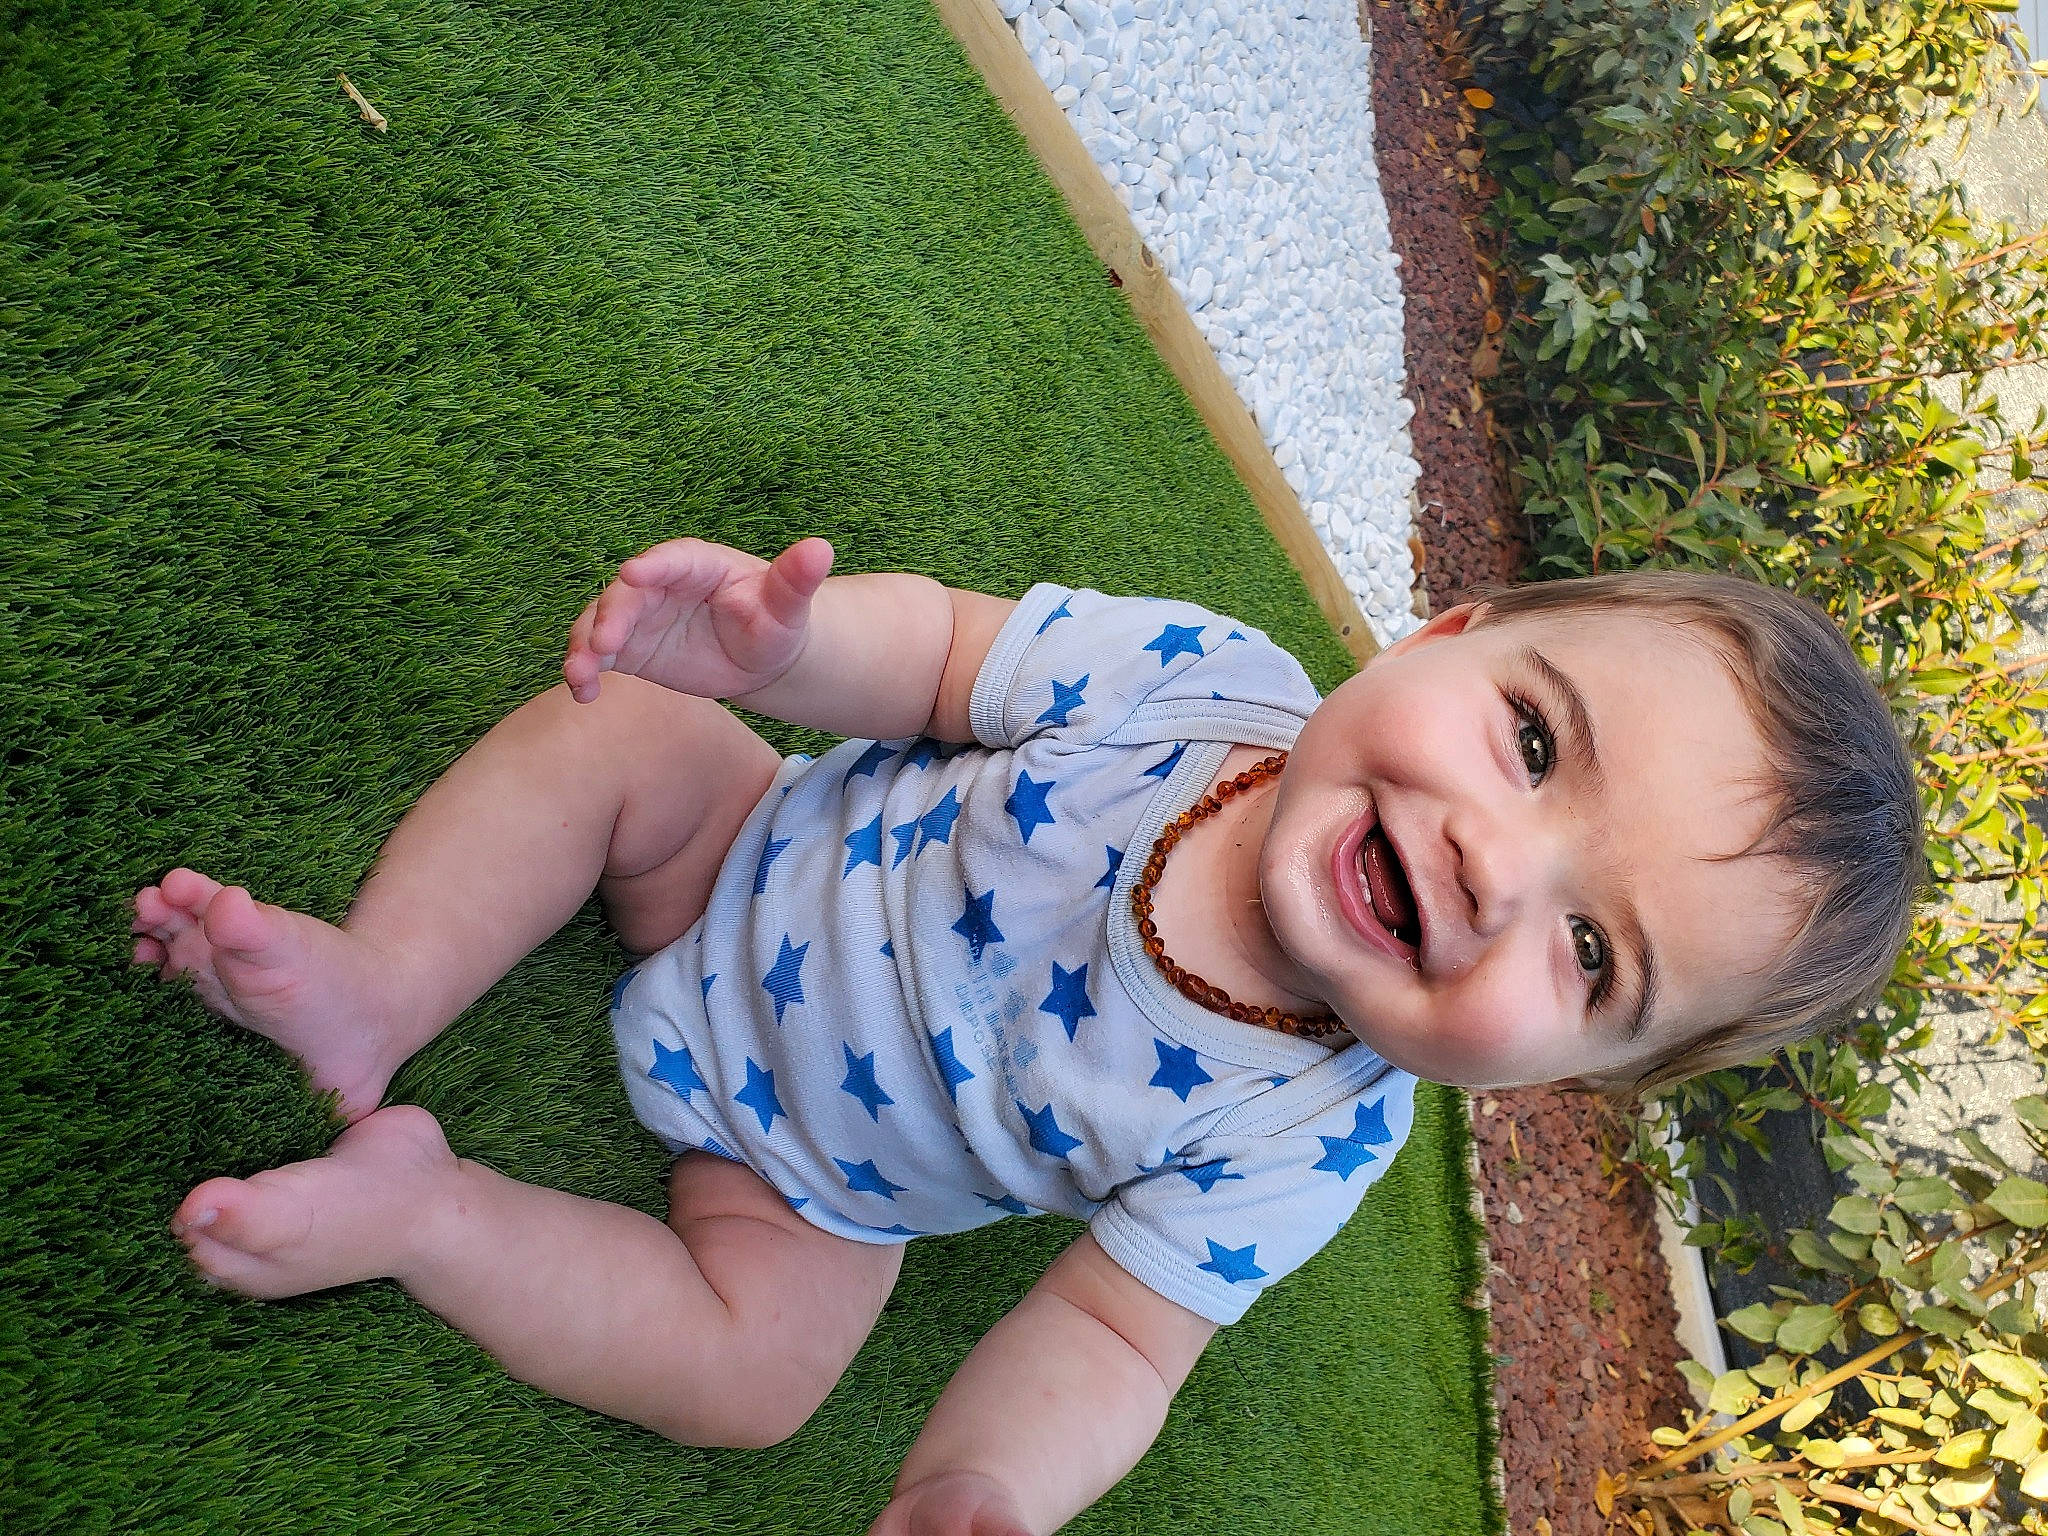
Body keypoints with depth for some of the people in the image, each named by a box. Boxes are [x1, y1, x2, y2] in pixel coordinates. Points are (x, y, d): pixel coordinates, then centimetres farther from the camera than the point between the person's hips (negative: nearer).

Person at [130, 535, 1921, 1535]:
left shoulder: (1300, 1141, -30)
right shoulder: (1199, 675, -31)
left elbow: (1106, 1332, -21)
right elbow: (934, 652, -17)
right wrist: (779, 634, -39)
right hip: (785, 862, 2)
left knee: (750, 1372, -17)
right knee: (615, 725, -14)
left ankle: (409, 1199, 1)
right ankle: (377, 996, -6)